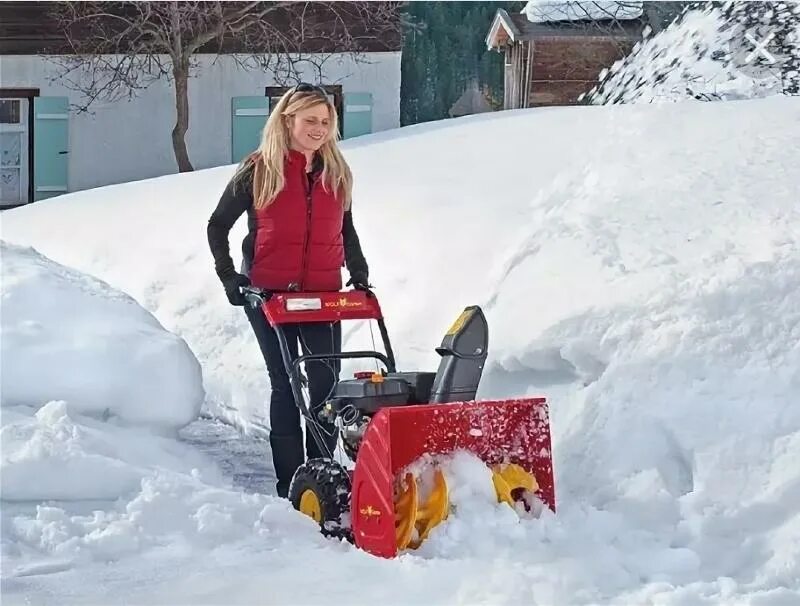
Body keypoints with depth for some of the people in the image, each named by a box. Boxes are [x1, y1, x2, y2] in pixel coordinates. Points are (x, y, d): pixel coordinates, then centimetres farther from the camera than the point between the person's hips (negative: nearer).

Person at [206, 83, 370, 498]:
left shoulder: (336, 173, 7)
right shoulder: (258, 171, -5)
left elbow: (346, 231, 20)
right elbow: (217, 226, 5)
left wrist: (360, 276, 9)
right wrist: (229, 278, -1)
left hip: (322, 294, 3)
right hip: (269, 295, -3)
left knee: (326, 383, 0)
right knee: (285, 385, 2)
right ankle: (290, 483, 8)